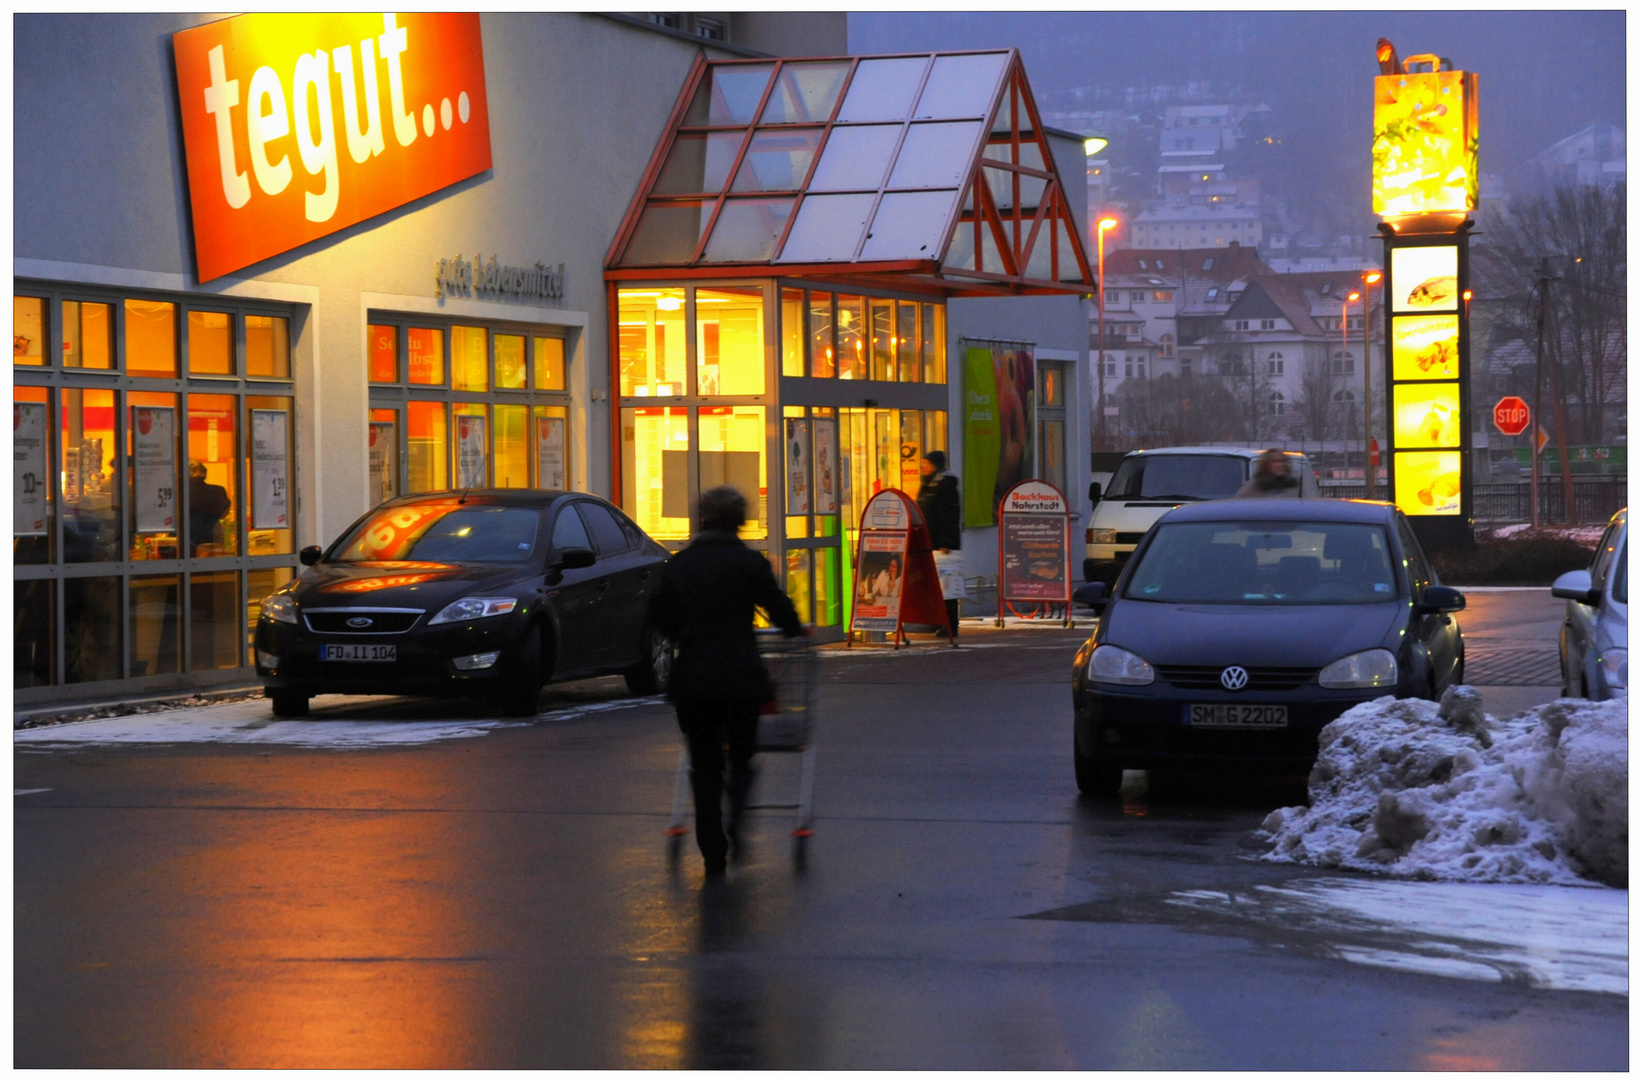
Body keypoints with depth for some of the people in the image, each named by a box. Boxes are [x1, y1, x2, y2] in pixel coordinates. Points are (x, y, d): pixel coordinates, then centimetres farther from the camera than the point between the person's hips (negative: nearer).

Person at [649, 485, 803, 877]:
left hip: (691, 678, 2)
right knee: (741, 755, 12)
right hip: (741, 675, -2)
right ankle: (736, 816, -17)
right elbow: (780, 610, -1)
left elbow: (658, 617, 11)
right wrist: (796, 631, 20)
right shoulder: (749, 562, -4)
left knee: (704, 765, 9)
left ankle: (713, 853, 6)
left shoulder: (678, 565, 5)